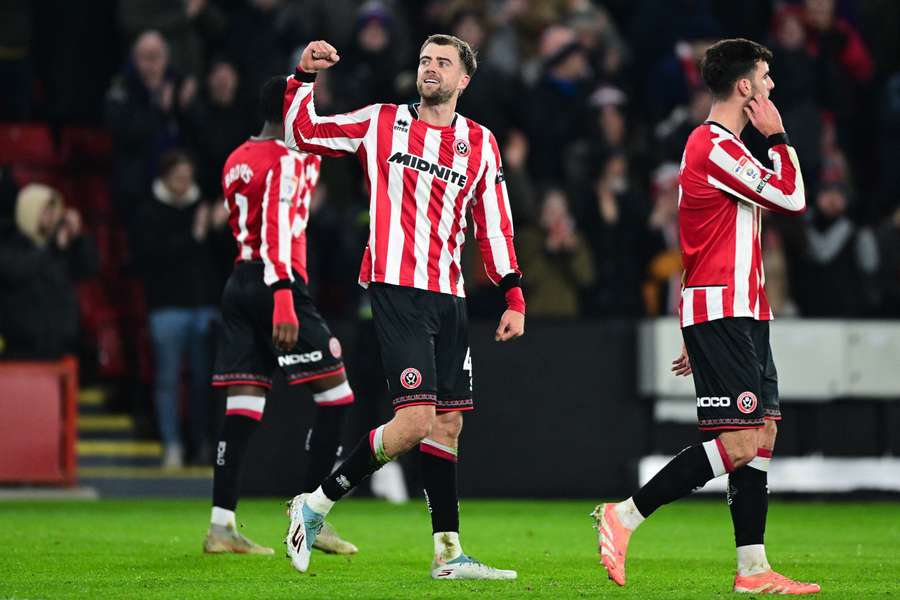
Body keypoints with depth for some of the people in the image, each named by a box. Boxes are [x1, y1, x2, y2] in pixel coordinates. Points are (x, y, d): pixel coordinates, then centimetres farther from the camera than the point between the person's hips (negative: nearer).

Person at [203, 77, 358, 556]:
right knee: (335, 394, 0)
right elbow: (278, 229, -19)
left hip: (238, 283, 8)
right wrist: (284, 301, -26)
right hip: (275, 284, -8)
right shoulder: (288, 160, -8)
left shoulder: (236, 161, 16)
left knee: (242, 409, 6)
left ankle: (221, 526, 1)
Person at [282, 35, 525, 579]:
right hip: (397, 288, -5)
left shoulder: (480, 143, 12)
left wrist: (514, 297, 6)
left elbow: (494, 226, 13)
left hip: (450, 298, 5)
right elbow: (301, 131, 11)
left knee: (448, 423, 5)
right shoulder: (381, 123, 5)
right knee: (416, 420, -16)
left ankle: (449, 554, 10)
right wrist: (305, 78, -4)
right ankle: (317, 504, -2)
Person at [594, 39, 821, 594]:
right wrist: (778, 137, 0)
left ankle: (753, 569, 3)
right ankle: (624, 516, -9)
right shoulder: (715, 147, -13)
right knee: (739, 441, -14)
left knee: (763, 434, 5)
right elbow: (793, 199, -14)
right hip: (722, 313, -11)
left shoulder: (724, 147, 21)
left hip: (744, 314, 11)